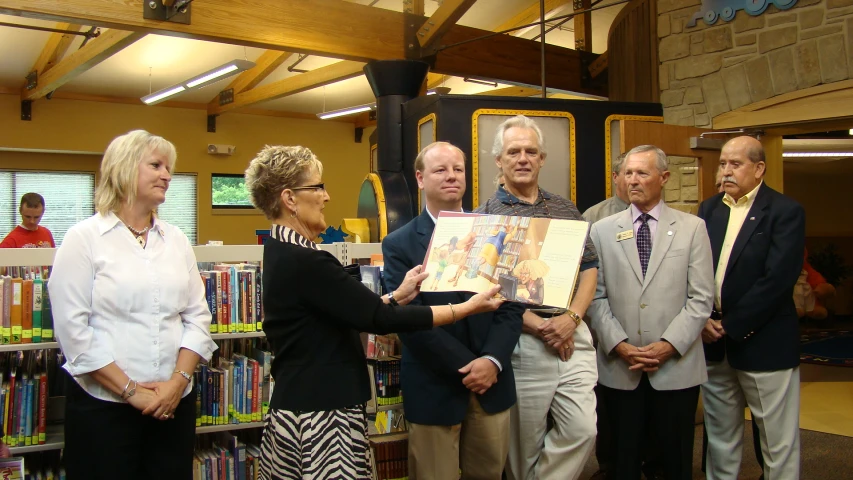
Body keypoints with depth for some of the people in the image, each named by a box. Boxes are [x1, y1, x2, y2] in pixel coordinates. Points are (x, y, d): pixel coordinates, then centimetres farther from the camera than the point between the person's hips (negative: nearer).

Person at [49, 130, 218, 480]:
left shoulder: (177, 240, 8)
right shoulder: (84, 238, -4)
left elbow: (197, 317, 6)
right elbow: (72, 328, -9)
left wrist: (179, 380, -7)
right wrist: (130, 390, -12)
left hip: (173, 403, 4)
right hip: (103, 406, -4)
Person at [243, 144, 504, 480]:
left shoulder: (284, 254, 8)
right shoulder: (304, 262, -23)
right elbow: (379, 320, -22)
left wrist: (399, 295, 5)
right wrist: (469, 307, -16)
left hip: (300, 407, 10)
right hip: (321, 416, -10)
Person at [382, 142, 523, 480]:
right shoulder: (400, 244, -4)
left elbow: (511, 305, 1)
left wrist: (491, 360, -14)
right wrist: (468, 366, -14)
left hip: (492, 383, 3)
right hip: (435, 389, -3)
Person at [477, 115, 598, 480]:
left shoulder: (566, 210, 12)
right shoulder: (484, 217, -3)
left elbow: (589, 268, 10)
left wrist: (571, 318, -7)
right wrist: (540, 326, -14)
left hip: (573, 337, 4)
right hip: (521, 342, -4)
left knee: (582, 429, -2)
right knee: (526, 444, 7)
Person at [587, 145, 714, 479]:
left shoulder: (693, 228, 3)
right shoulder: (602, 230, 6)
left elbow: (701, 297, -2)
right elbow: (596, 296, 1)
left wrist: (669, 345, -12)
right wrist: (620, 345, -10)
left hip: (676, 366, 0)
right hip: (619, 368, 1)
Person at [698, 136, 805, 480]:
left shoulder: (785, 212, -7)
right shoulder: (709, 209, 11)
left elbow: (778, 279, -16)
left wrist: (731, 326, -15)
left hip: (763, 344, -5)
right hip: (713, 341, 5)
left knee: (779, 444, 4)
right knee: (720, 438, 15)